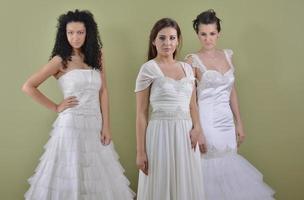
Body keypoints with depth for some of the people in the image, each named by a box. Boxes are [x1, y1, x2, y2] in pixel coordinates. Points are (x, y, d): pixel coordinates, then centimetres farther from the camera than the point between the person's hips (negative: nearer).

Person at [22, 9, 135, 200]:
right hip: (72, 124, -4)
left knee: (98, 177, 8)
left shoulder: (96, 56, 9)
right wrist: (55, 107, -2)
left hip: (95, 125, 4)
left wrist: (106, 126, 0)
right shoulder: (60, 60, -2)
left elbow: (103, 92, 6)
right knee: (71, 177, 2)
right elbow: (28, 87, -3)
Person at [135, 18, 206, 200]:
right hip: (161, 134, -5)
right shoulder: (148, 69, -4)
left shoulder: (187, 68, 11)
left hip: (186, 135, 5)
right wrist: (141, 151, -8)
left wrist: (197, 128, -4)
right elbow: (141, 113, -5)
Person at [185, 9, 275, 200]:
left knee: (229, 163, 9)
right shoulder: (193, 60, -6)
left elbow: (232, 91, 13)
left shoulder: (227, 55, 10)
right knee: (212, 165, -1)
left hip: (227, 119, 5)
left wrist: (239, 123, 12)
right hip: (207, 119, -5)